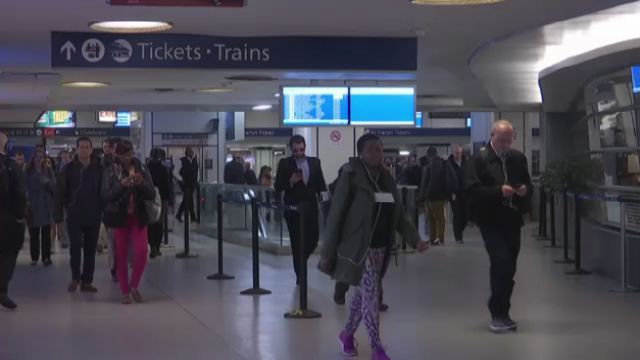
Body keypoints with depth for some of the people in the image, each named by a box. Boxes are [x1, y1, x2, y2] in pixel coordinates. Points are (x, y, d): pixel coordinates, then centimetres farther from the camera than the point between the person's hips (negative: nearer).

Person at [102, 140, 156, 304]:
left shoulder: (142, 169, 4)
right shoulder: (111, 172, 0)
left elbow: (151, 195, 2)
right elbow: (105, 195, -8)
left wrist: (142, 183, -16)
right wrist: (121, 185, -21)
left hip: (139, 216, 1)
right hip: (119, 217, -1)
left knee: (142, 250, -11)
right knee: (122, 255, 2)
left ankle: (134, 286, 9)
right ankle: (125, 292, 13)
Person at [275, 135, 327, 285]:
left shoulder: (315, 162, 8)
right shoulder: (285, 164, 0)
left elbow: (321, 184, 8)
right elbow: (278, 187, -2)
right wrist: (291, 181, -19)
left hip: (311, 208, 3)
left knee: (313, 240, 3)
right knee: (297, 242, 1)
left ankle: (300, 262, 32)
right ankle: (300, 274, 12)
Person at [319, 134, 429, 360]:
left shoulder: (386, 178, 8)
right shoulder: (351, 177, -11)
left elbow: (399, 214, 12)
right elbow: (336, 215, -11)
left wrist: (415, 239, -1)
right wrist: (327, 253, -12)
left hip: (380, 246, 6)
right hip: (359, 246, -6)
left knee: (364, 293, 14)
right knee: (371, 293, -8)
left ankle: (347, 334, 34)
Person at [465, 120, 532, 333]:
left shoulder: (518, 158, 10)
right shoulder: (479, 159, -6)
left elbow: (528, 184, 19)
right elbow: (472, 189, -13)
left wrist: (525, 190, -5)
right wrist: (499, 191, -22)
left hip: (512, 219, 5)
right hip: (491, 220, -5)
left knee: (509, 266, 9)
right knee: (501, 261, -16)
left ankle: (502, 314, 20)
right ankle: (498, 314, -5)